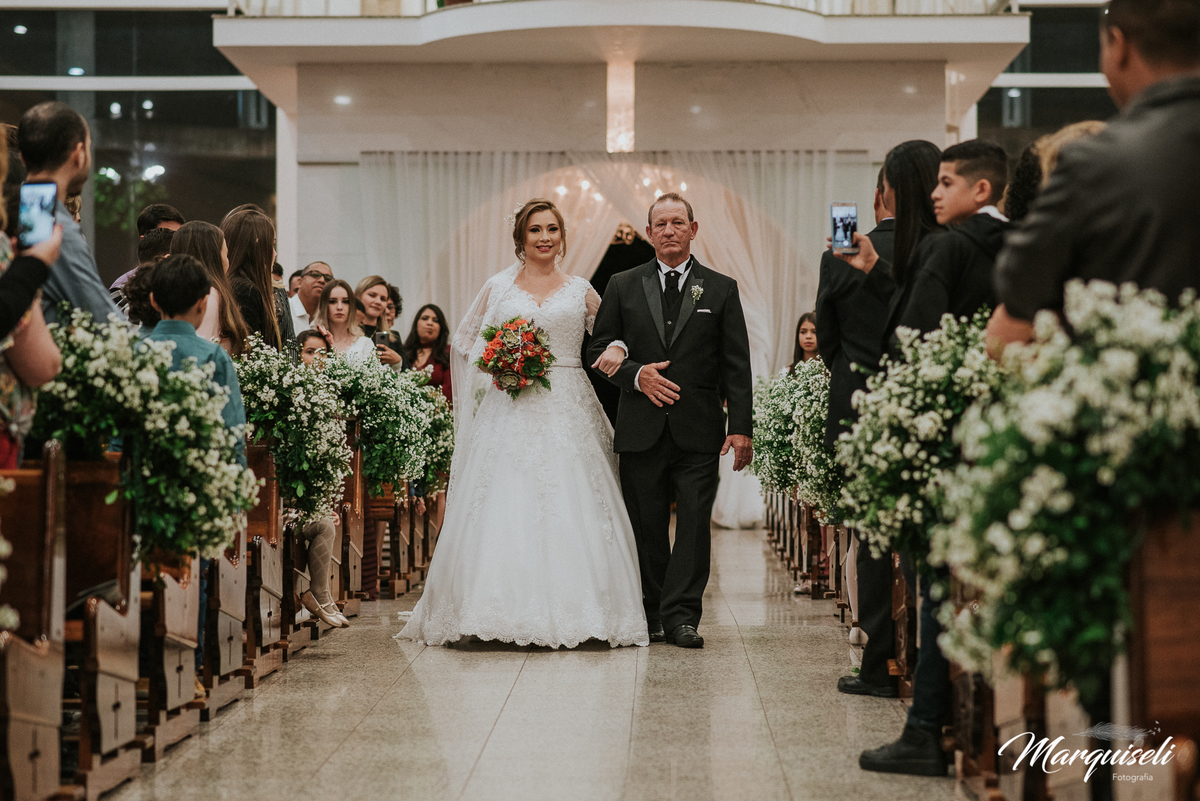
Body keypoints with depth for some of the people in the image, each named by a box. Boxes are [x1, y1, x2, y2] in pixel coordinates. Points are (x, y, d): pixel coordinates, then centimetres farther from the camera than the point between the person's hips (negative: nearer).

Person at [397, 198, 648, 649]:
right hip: (509, 412, 0)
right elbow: (465, 341, 16)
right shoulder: (498, 287, 9)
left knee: (571, 507, -5)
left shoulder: (580, 291, 11)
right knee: (503, 507, -7)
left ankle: (571, 614, 0)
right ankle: (504, 612, -3)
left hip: (567, 412, 0)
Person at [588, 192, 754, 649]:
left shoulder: (721, 290, 8)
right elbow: (599, 350, 10)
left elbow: (736, 367, 4)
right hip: (641, 430, 1)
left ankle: (681, 615, -2)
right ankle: (652, 614, 17)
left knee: (694, 522, -6)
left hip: (699, 431, -1)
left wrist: (740, 428, -4)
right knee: (646, 526, 6)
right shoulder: (623, 287, 10)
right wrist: (635, 375, -9)